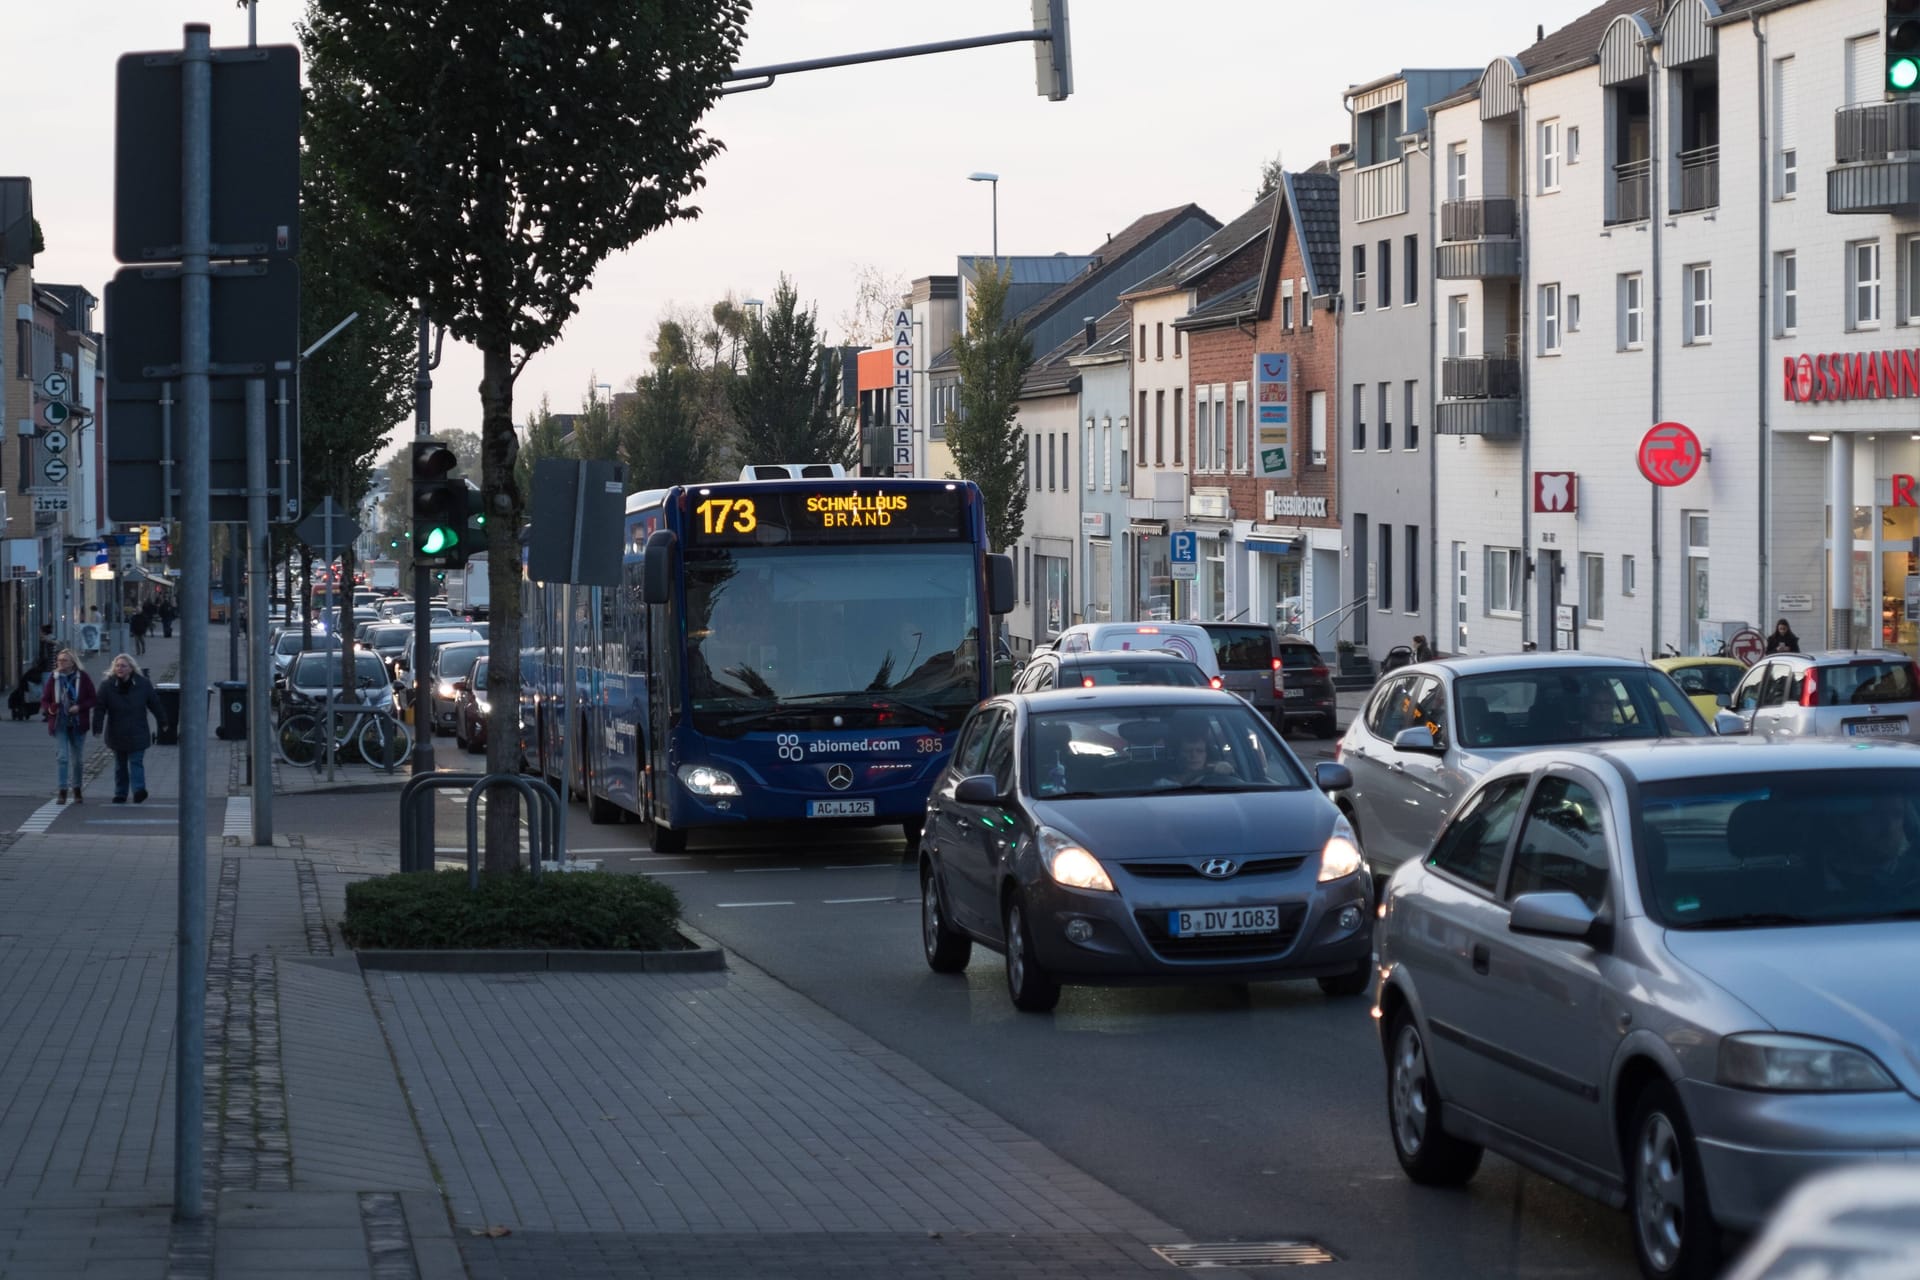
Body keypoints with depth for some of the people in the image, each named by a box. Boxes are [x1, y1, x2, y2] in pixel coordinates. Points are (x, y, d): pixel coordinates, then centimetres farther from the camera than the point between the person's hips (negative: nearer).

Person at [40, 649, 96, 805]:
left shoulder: (83, 678, -3)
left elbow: (92, 699, -1)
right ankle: (62, 792, -7)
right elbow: (45, 699, 7)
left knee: (78, 760, 9)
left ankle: (77, 792, 23)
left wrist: (80, 707, -18)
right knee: (63, 758, -9)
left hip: (78, 725, 0)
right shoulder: (54, 678, 1)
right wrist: (48, 709, -15)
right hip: (60, 724, 0)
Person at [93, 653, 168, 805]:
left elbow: (155, 704, 5)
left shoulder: (143, 684, -4)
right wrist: (97, 728, -14)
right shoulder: (107, 685, -5)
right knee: (120, 765, 10)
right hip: (117, 734, 1)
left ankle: (138, 790, -19)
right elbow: (99, 708, -7)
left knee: (136, 762, -11)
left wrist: (162, 723, 9)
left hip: (137, 734, -1)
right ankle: (120, 794, 18)